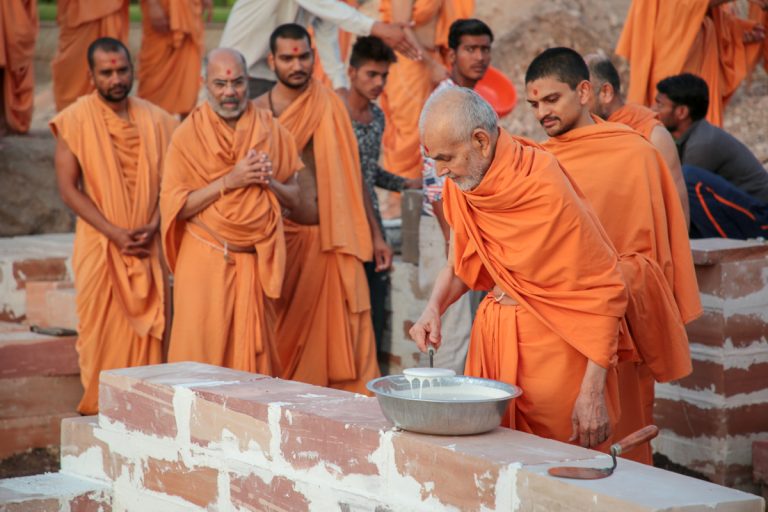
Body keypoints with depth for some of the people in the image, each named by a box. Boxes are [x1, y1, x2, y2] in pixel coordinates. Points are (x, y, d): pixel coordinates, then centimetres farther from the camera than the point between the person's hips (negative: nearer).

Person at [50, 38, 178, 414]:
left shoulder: (155, 120, 7)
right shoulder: (75, 121, -3)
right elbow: (68, 187, -6)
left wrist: (153, 227, -8)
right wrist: (113, 232, -14)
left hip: (147, 246, 3)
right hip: (99, 244, -2)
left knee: (146, 328, 2)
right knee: (99, 330, 0)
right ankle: (97, 409, 9)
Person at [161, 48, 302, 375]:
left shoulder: (270, 130, 8)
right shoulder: (189, 134, -1)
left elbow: (294, 198, 13)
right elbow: (175, 206, -8)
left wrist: (269, 182, -8)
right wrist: (228, 181, -14)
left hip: (256, 261, 3)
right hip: (205, 261, -3)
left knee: (251, 351, 2)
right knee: (202, 350, -5)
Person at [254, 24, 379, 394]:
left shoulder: (331, 105, 7)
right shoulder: (258, 113, 1)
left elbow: (352, 174, 10)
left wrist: (374, 235, 8)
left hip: (334, 240, 1)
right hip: (285, 239, -1)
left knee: (341, 334, -2)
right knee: (287, 337, 2)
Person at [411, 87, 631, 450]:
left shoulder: (549, 194, -21)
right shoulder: (461, 184, -2)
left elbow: (603, 292, -17)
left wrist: (593, 393, -19)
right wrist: (434, 308, -6)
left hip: (553, 345, -6)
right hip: (492, 336, 6)